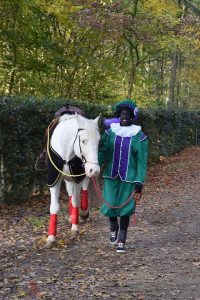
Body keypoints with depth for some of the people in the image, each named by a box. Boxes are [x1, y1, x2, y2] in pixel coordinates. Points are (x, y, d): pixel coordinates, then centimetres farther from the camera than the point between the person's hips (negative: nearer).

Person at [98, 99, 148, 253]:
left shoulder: (139, 137, -4)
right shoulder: (110, 132, 2)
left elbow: (141, 161, -3)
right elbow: (102, 152, 0)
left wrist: (139, 181, -8)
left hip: (128, 177, -2)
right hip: (111, 176, 2)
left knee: (125, 208, 1)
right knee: (109, 206, 2)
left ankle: (121, 241, 15)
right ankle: (114, 228, 35)